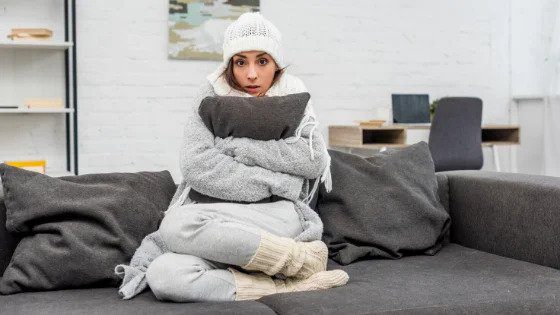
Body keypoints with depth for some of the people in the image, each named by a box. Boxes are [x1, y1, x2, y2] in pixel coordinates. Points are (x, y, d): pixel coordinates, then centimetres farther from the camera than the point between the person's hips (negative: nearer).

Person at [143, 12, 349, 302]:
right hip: (220, 226, 2)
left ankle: (299, 259, -22)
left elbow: (314, 161, -6)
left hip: (279, 216, -2)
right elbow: (196, 165, -7)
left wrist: (236, 143, -8)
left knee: (178, 224, -32)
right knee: (163, 276, -32)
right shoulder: (212, 96, 8)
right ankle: (291, 285, -26)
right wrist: (276, 183, -10)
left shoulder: (293, 98, 10)